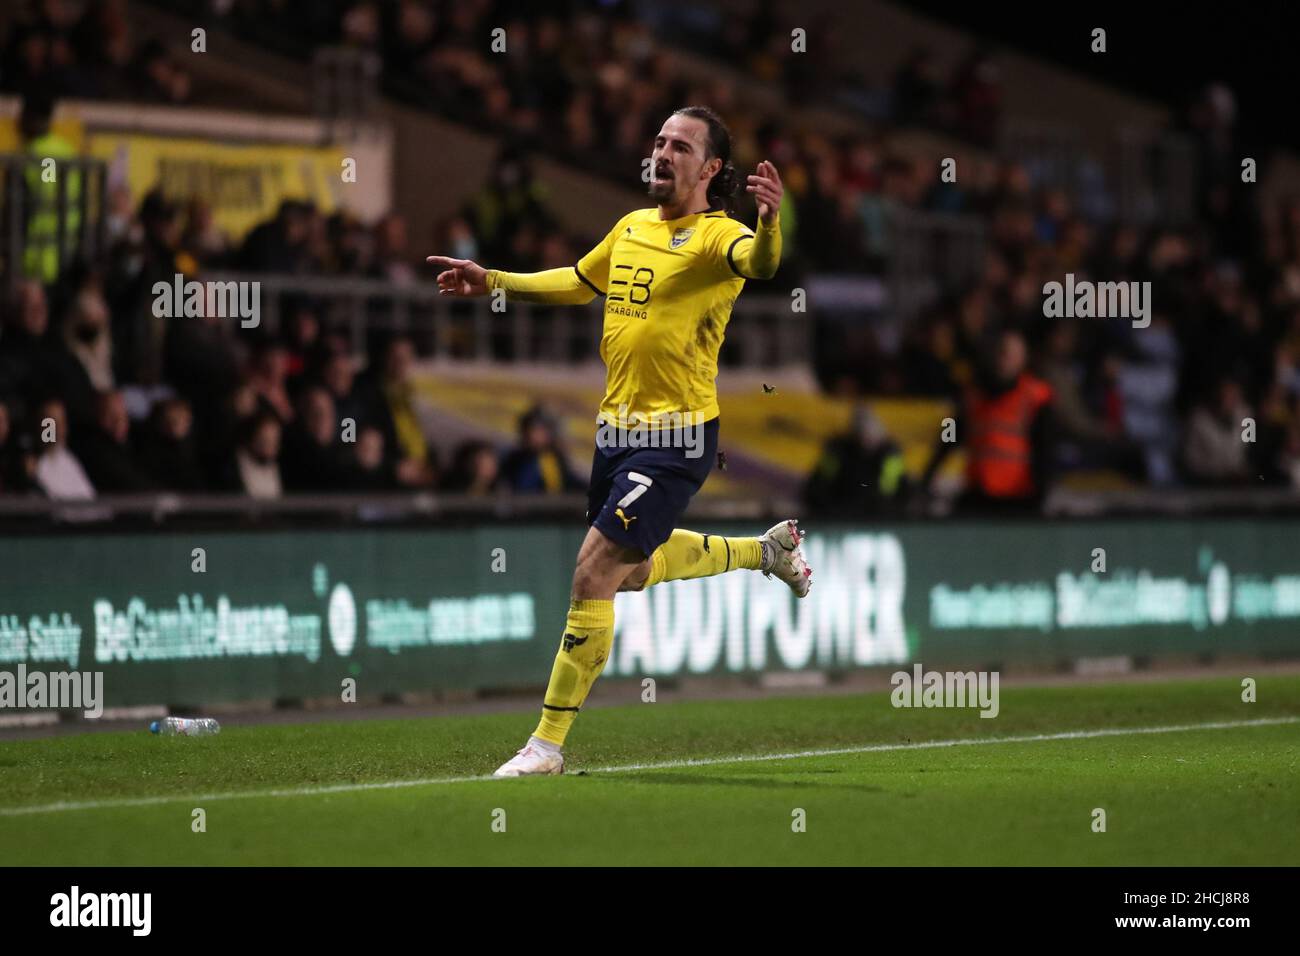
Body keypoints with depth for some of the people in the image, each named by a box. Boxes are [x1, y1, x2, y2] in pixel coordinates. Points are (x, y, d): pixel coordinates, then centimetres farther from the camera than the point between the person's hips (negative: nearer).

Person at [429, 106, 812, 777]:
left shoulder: (716, 235, -12)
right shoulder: (631, 228, 11)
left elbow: (759, 263, -36)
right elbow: (577, 283, 30)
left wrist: (769, 221, -57)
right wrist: (492, 281, 27)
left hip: (675, 439, -8)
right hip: (616, 430, 8)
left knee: (592, 576, -13)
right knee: (634, 570, 24)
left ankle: (550, 741, -4)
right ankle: (765, 550, 46)